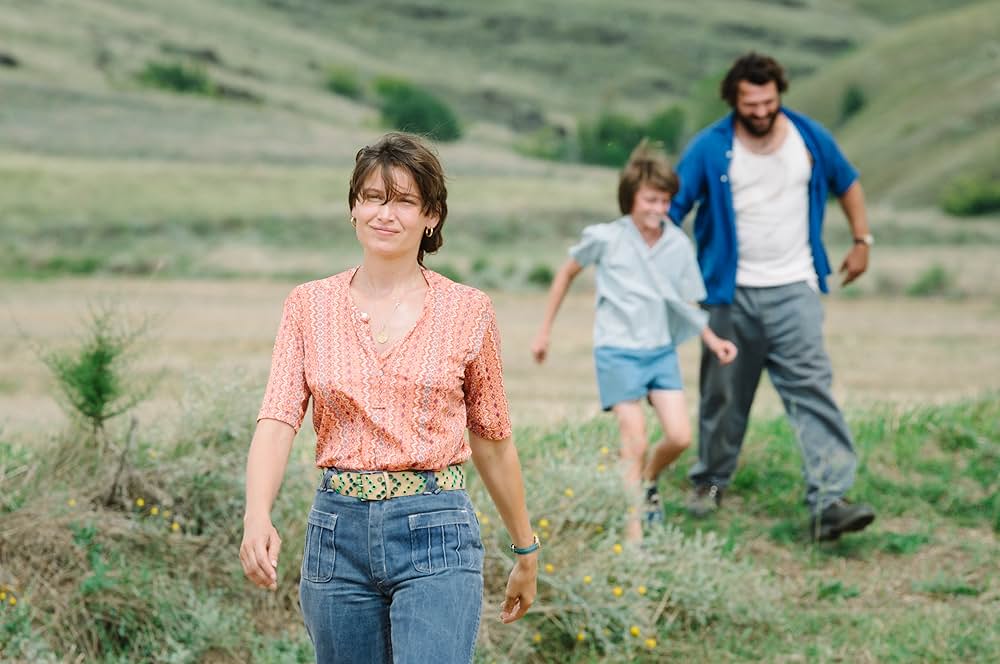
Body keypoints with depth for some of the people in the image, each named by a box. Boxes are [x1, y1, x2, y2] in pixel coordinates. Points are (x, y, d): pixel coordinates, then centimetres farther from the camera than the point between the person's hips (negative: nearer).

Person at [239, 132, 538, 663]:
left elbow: (492, 441, 10)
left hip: (435, 537, -3)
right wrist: (257, 518, -25)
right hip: (338, 533, 3)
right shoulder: (309, 306, 4)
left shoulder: (468, 311, 1)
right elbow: (278, 419, -8)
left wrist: (525, 551, 17)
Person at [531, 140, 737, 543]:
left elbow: (687, 304, 8)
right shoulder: (605, 239, -8)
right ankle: (633, 533, 1)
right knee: (635, 440, -8)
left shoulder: (679, 245, -1)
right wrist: (545, 330, 11)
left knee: (680, 436, -5)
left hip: (662, 350, 3)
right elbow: (567, 273, 8)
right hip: (618, 352, -3)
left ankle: (647, 480, 28)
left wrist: (712, 340, -9)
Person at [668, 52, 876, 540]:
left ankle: (828, 501, -20)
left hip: (793, 289, 0)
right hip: (732, 293, 0)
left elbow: (847, 183, 18)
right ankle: (711, 480, 32)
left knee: (811, 387, -13)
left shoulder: (809, 137, 0)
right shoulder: (710, 148, -7)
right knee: (724, 393, 11)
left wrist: (862, 240, 16)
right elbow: (670, 207, -6)